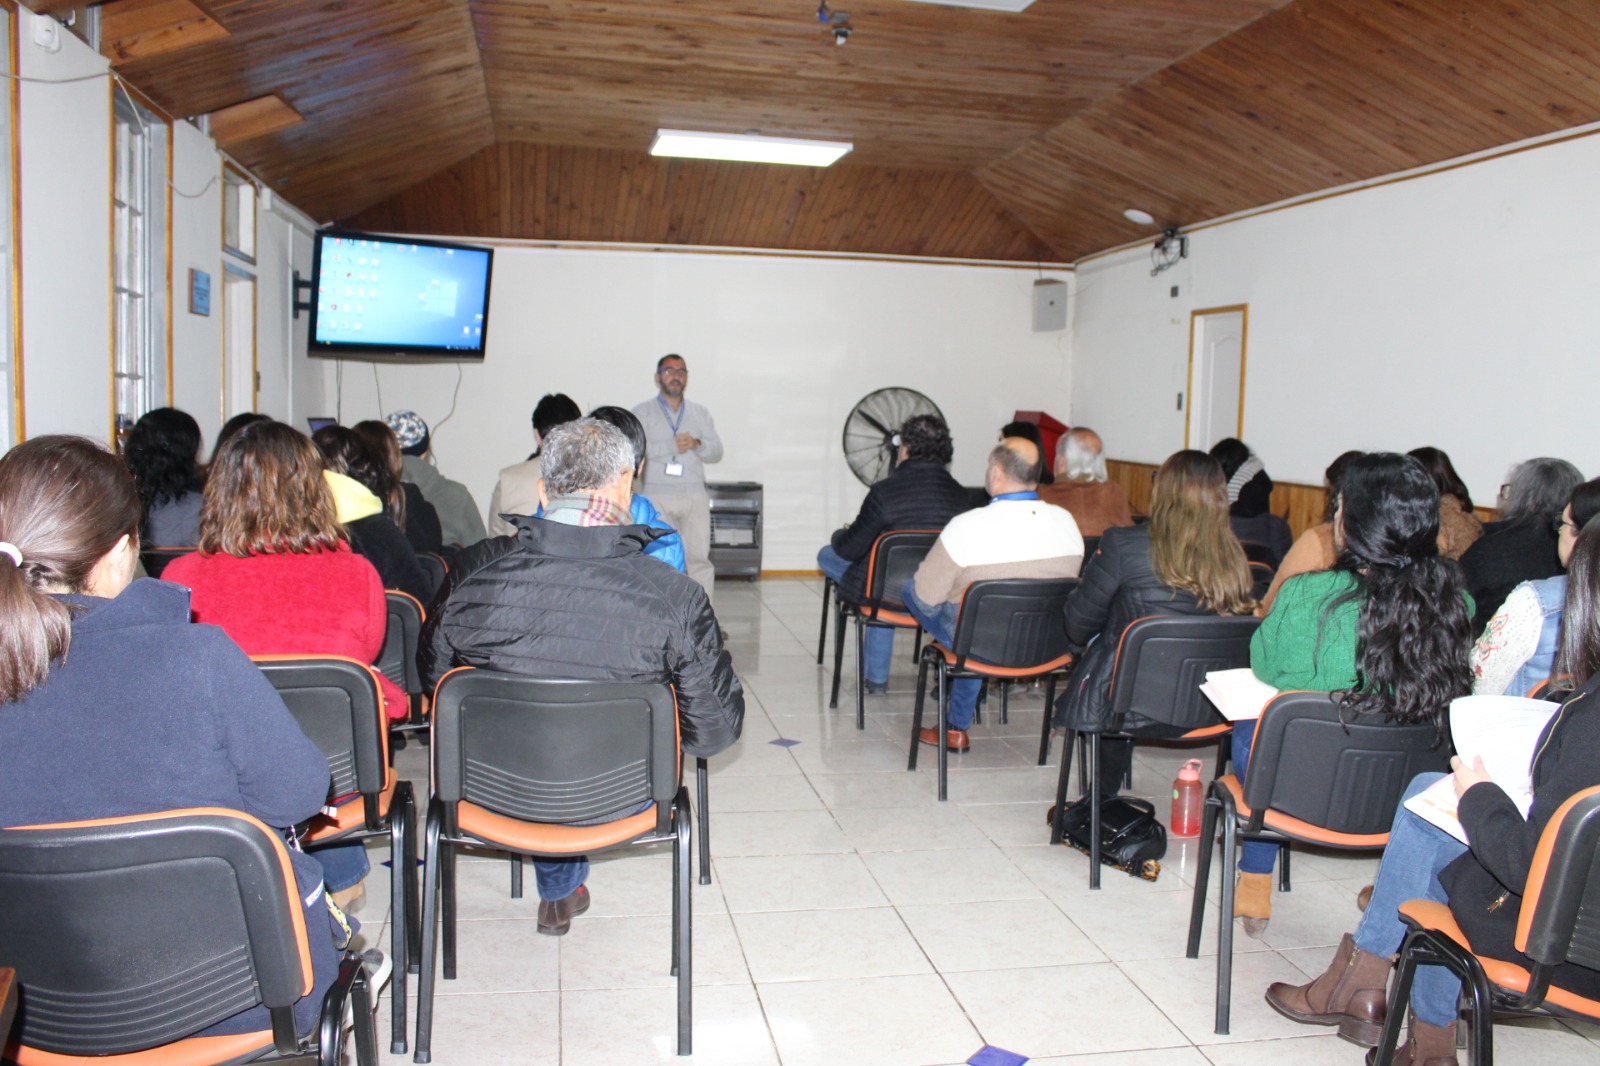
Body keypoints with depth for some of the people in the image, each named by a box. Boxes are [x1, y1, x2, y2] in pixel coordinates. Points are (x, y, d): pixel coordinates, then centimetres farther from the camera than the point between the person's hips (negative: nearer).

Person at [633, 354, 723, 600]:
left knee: (699, 557, -2)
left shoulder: (700, 413, 18)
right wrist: (672, 445, -15)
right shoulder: (642, 412, 7)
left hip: (695, 496, 3)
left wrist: (696, 444, -11)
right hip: (658, 497, -3)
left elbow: (717, 450, 10)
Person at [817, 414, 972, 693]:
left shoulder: (884, 492, -18)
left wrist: (838, 536, 16)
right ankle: (876, 676, 38)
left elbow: (850, 549, -10)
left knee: (827, 555, 17)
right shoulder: (961, 495, -5)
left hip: (891, 593, -5)